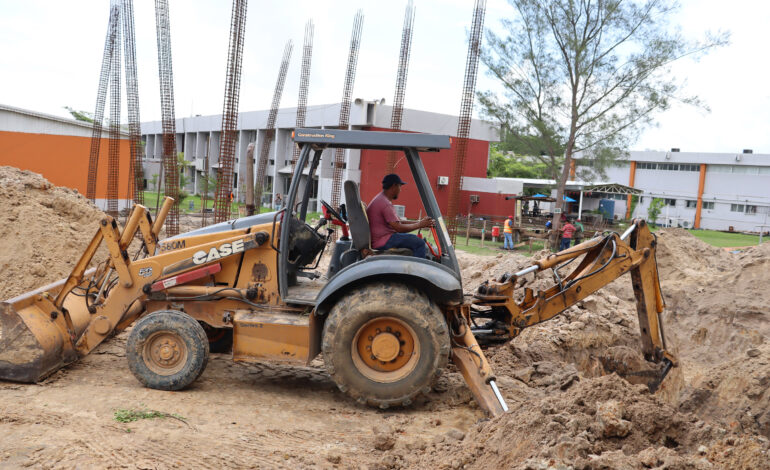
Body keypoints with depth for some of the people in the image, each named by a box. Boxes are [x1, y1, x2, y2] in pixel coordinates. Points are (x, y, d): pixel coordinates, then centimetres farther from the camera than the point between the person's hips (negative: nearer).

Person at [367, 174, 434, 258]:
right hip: (382, 243, -11)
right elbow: (399, 228, -21)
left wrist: (418, 222, 9)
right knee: (419, 242, -15)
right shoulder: (385, 203, -18)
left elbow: (398, 221, 18)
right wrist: (419, 225, -9)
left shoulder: (381, 199, 16)